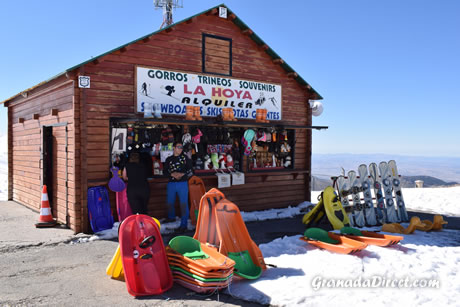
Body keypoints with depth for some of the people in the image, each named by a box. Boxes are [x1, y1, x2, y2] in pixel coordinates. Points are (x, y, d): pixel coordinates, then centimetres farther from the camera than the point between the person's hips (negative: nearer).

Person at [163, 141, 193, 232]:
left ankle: (183, 224, -5)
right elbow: (165, 171, 6)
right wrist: (173, 174, -11)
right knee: (170, 202, 12)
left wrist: (182, 174, -12)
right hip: (171, 183, 3)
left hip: (182, 183, -2)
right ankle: (171, 217, 39)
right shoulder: (169, 159, 11)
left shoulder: (185, 158, 7)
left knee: (184, 203, -8)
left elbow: (190, 169, 2)